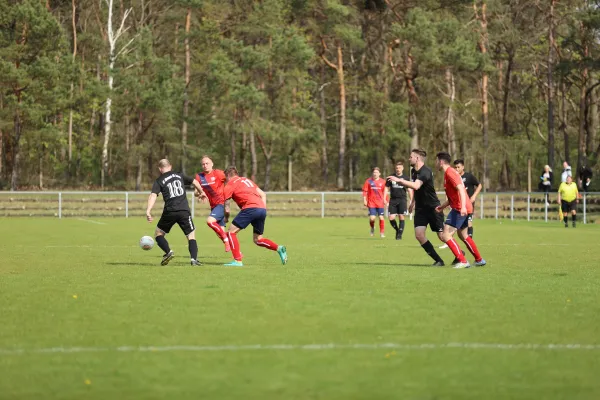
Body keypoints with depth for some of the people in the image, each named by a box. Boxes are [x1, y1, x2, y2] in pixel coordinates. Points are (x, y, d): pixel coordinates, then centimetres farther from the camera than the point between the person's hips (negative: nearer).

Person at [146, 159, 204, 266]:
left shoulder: (159, 181, 6)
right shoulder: (179, 176, 15)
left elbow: (153, 195, -9)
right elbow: (194, 182, 24)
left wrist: (148, 211, -19)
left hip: (169, 212, -2)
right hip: (184, 211, 2)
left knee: (158, 233, 16)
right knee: (191, 235, 11)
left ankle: (168, 252, -7)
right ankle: (194, 259, -8)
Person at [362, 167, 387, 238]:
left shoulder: (382, 181, 2)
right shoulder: (368, 181, 0)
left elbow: (384, 192, 9)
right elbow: (365, 191, 2)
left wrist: (384, 200, 5)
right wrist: (364, 200, -4)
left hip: (380, 203, 1)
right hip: (371, 203, -1)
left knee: (381, 217, -1)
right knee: (372, 218, -9)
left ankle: (382, 232, 11)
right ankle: (372, 228, 23)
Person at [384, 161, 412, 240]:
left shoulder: (406, 178, 5)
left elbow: (409, 189, 8)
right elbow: (386, 188, 10)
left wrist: (411, 200, 0)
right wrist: (384, 199, 0)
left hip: (402, 199, -1)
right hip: (393, 200, 1)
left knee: (401, 217, -9)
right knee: (391, 218, -6)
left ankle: (400, 234, 0)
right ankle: (397, 230, 20)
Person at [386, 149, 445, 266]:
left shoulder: (425, 172, -21)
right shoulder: (414, 171, 7)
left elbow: (416, 186, -39)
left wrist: (398, 180, -37)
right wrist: (412, 202, 26)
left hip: (433, 208, -8)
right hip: (420, 208, 8)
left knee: (442, 236, -3)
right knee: (419, 235, -9)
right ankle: (438, 260, -1)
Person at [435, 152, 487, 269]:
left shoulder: (450, 173, -13)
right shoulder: (449, 172, 18)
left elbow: (461, 189, -26)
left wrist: (463, 206, -37)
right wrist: (442, 206, 21)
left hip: (460, 209, -11)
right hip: (460, 209, 11)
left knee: (446, 236, -12)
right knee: (463, 236, 25)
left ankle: (463, 261, -12)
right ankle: (479, 260, 35)